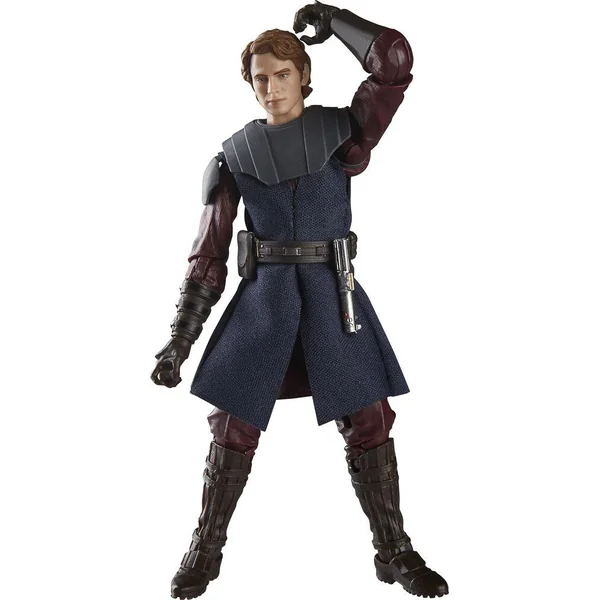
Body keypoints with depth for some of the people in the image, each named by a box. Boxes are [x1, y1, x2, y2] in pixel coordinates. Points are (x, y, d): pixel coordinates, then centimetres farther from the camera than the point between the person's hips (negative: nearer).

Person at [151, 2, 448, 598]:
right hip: (264, 297, 0)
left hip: (332, 296, 0)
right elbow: (209, 254, 2)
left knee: (369, 420, -2)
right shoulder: (234, 155, 4)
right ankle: (206, 550, 19)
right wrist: (179, 339, -3)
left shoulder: (342, 132, 4)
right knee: (233, 426, 0)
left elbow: (395, 60, -9)